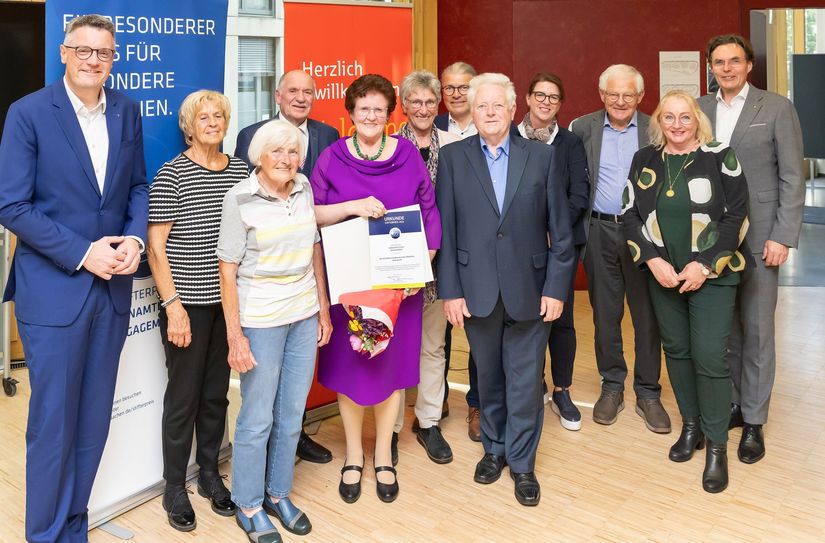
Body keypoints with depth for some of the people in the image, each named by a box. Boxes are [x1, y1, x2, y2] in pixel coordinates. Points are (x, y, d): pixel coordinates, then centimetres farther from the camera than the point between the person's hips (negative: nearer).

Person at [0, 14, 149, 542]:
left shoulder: (127, 111, 6)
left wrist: (135, 238, -6)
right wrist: (83, 254, -16)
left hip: (113, 286, 5)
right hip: (53, 288, -4)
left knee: (94, 419, 13)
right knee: (53, 421, 4)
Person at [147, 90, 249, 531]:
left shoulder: (240, 170, 7)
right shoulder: (171, 174, -8)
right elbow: (155, 247, -9)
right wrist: (173, 304, -15)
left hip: (229, 300, 4)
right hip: (187, 303, -4)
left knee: (217, 392, 15)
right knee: (183, 396, 6)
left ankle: (210, 474, 32)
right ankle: (174, 487, 23)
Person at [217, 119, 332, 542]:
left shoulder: (304, 189, 3)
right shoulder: (240, 197, -11)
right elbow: (228, 269, -11)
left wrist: (324, 311, 10)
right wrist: (235, 336, -13)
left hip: (304, 316, 5)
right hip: (260, 320, -5)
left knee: (291, 415, 14)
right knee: (258, 419, 6)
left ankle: (278, 494, 33)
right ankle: (248, 507, 25)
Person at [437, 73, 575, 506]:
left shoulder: (541, 156, 2)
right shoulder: (453, 157, 1)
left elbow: (560, 229, 1)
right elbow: (444, 229, -1)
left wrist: (556, 287, -3)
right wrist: (449, 290, -5)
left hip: (529, 289, 0)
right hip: (477, 289, 1)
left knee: (525, 381, 7)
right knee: (488, 377, 15)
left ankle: (522, 462, 25)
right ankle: (494, 448, 36)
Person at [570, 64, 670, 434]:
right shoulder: (582, 129, 3)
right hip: (599, 231, 1)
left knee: (647, 314, 5)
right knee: (604, 313, 10)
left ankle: (648, 393, 19)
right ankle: (612, 387, 25)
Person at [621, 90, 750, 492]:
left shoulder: (719, 157, -4)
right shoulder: (644, 160, 5)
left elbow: (736, 215, -7)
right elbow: (630, 216, 3)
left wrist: (705, 266, -14)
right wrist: (653, 260, -9)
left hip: (711, 275, -3)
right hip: (662, 274, 3)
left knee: (709, 357, -7)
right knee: (676, 349, 11)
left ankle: (717, 444, 8)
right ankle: (691, 425, 29)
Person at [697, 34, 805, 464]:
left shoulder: (776, 108, -1)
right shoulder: (700, 109, 8)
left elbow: (792, 177, -4)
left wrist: (783, 236, -11)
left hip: (758, 238, -3)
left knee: (757, 331, 3)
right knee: (724, 328, 10)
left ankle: (753, 421, 14)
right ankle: (733, 403, 25)